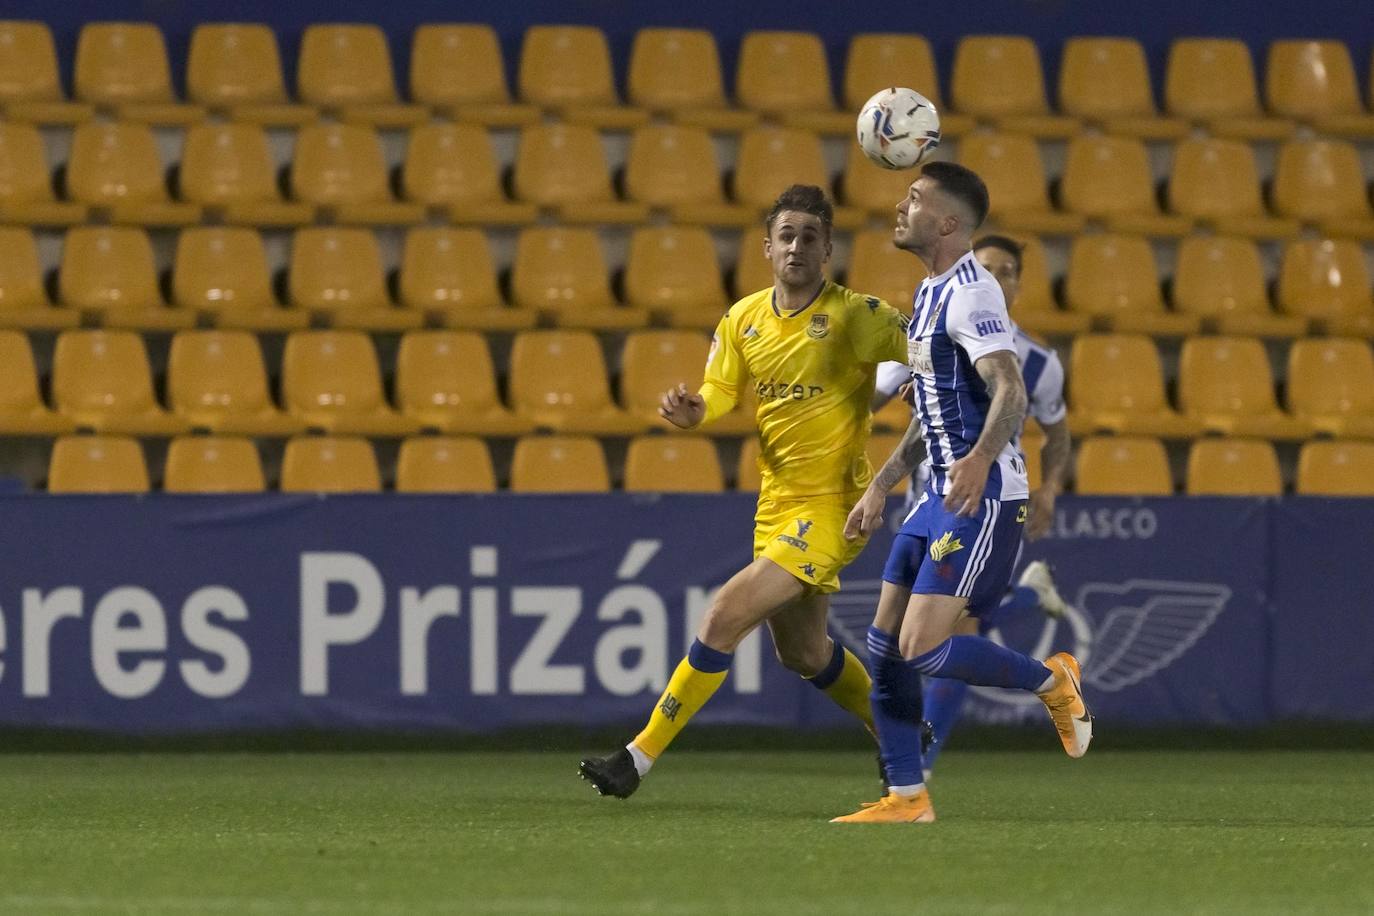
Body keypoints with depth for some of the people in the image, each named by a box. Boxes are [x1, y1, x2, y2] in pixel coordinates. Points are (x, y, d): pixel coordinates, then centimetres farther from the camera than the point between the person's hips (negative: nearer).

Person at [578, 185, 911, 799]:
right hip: (776, 504, 8)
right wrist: (690, 412, -19)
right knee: (802, 652, 19)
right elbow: (717, 394, 4)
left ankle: (639, 757, -13)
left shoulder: (854, 315, -13)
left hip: (830, 507, -8)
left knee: (725, 615, -18)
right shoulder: (743, 321, 5)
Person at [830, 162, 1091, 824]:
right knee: (884, 647, 5)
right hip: (939, 497, 10)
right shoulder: (932, 292, 17)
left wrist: (981, 458, -45)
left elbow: (1010, 391, -28)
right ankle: (906, 796, 11)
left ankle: (1052, 681, 6)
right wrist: (881, 485, 26)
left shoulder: (970, 292, -15)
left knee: (923, 651, -16)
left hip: (983, 499, -10)